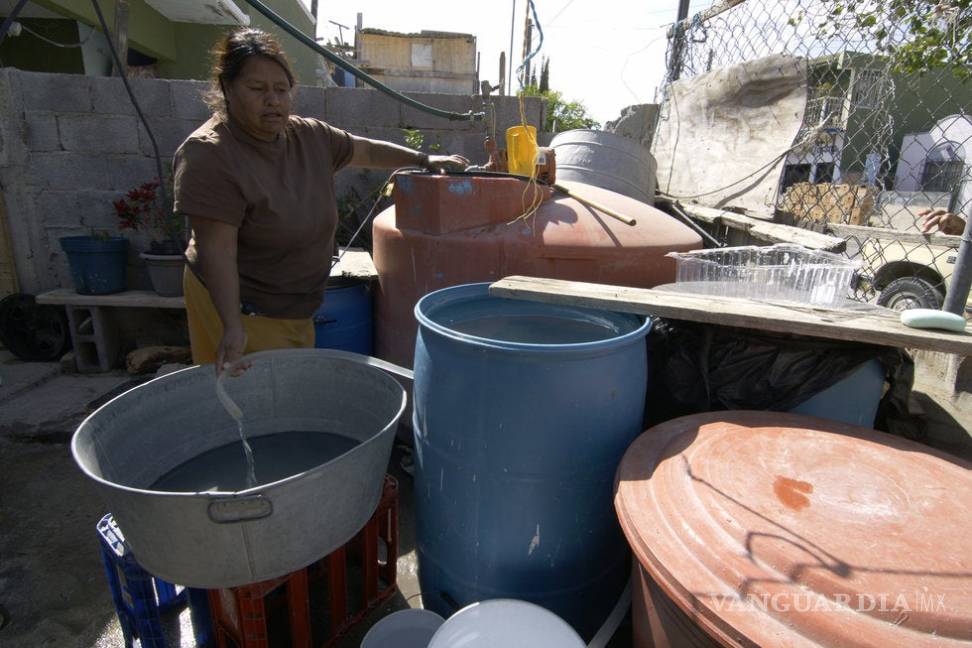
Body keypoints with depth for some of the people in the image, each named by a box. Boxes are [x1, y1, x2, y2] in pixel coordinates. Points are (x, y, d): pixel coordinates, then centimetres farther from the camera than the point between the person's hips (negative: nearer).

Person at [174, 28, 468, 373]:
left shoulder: (310, 136, -1)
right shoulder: (208, 154, -20)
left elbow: (368, 150, 14)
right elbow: (216, 250, -24)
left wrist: (424, 159, 10)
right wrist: (232, 326, -28)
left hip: (298, 309, 7)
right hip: (243, 309, -6)